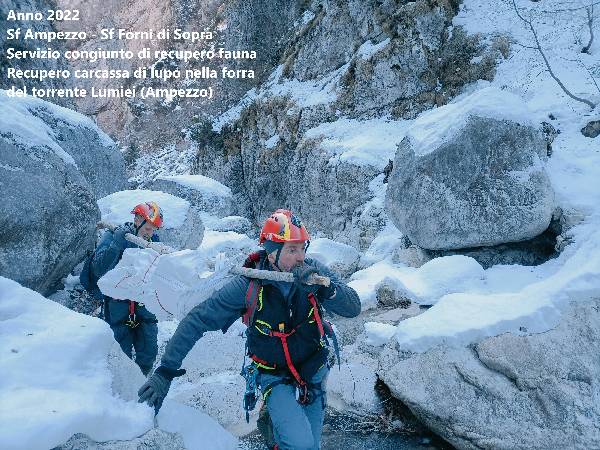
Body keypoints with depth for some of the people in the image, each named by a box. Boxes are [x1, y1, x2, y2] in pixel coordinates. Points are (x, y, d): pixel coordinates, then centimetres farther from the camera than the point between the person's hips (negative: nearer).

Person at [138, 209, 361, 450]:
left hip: (314, 374, 3)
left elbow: (353, 308, -20)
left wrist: (324, 287, -39)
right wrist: (165, 371, -23)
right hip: (277, 378, -3)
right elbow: (197, 320, -21)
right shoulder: (248, 285, -24)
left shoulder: (311, 271, -17)